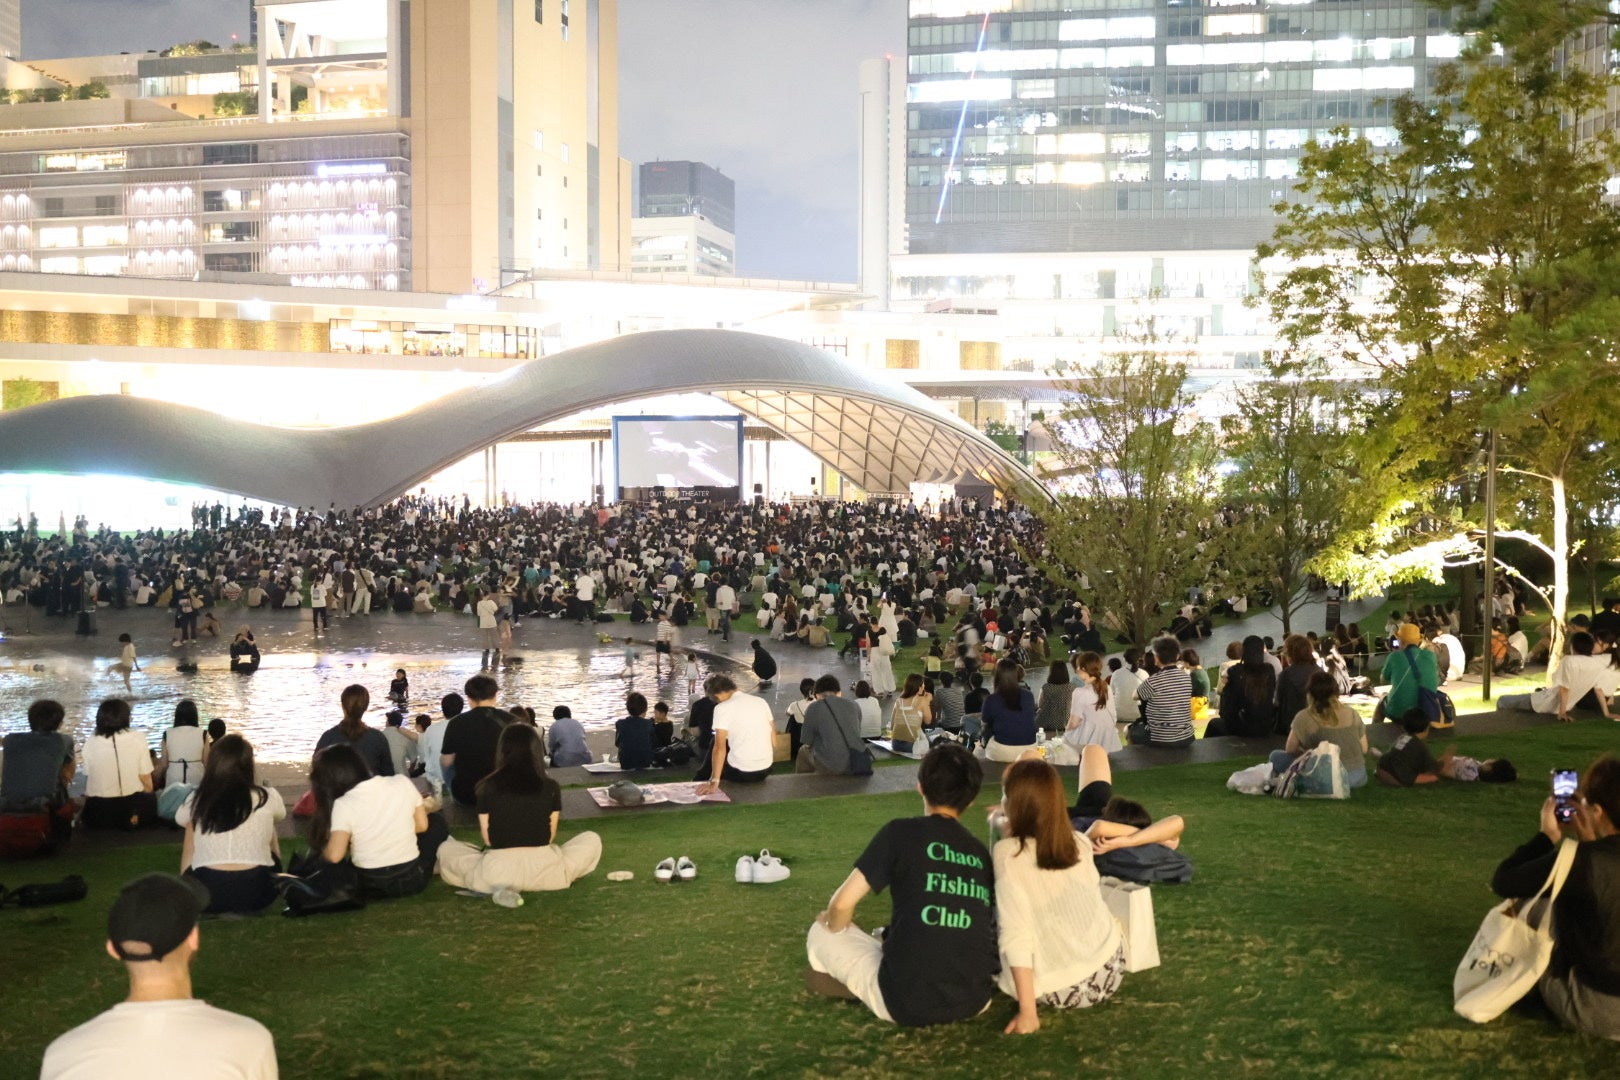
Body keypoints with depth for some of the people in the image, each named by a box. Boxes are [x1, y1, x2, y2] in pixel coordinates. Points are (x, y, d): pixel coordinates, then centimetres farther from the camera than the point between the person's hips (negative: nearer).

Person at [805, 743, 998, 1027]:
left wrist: (832, 926, 16)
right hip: (975, 1000, 6)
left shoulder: (902, 832, -6)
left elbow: (843, 903, -8)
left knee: (821, 931, 18)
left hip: (907, 1003, -6)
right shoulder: (981, 853, 9)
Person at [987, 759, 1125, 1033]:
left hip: (1058, 989, -5)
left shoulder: (1008, 852, -14)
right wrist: (1012, 828, 32)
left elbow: (1016, 933, -21)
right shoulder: (1081, 843, 1)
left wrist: (1028, 1012, -20)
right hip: (1108, 973, 5)